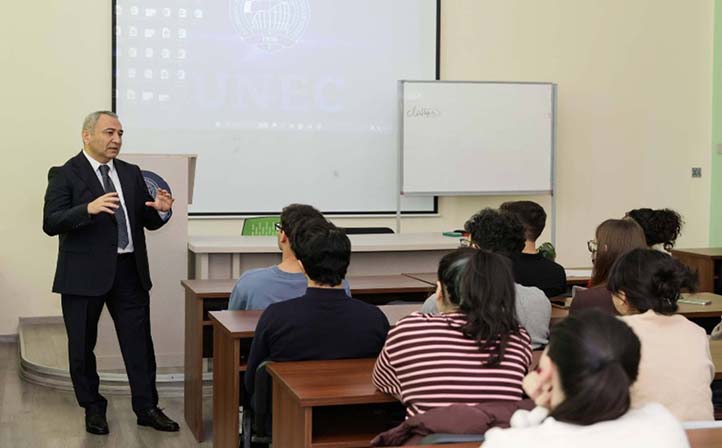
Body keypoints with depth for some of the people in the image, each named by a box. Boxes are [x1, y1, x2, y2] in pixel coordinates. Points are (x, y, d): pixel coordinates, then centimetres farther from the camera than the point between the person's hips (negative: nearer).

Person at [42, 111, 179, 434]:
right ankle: (93, 408, 24)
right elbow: (50, 223, -15)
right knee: (82, 345, 8)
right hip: (84, 274, -3)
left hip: (129, 271, 4)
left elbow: (148, 221, 13)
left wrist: (161, 210, -10)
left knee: (139, 342, 4)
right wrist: (89, 208, -30)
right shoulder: (65, 175, -5)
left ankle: (146, 408, 15)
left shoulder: (131, 173, 11)